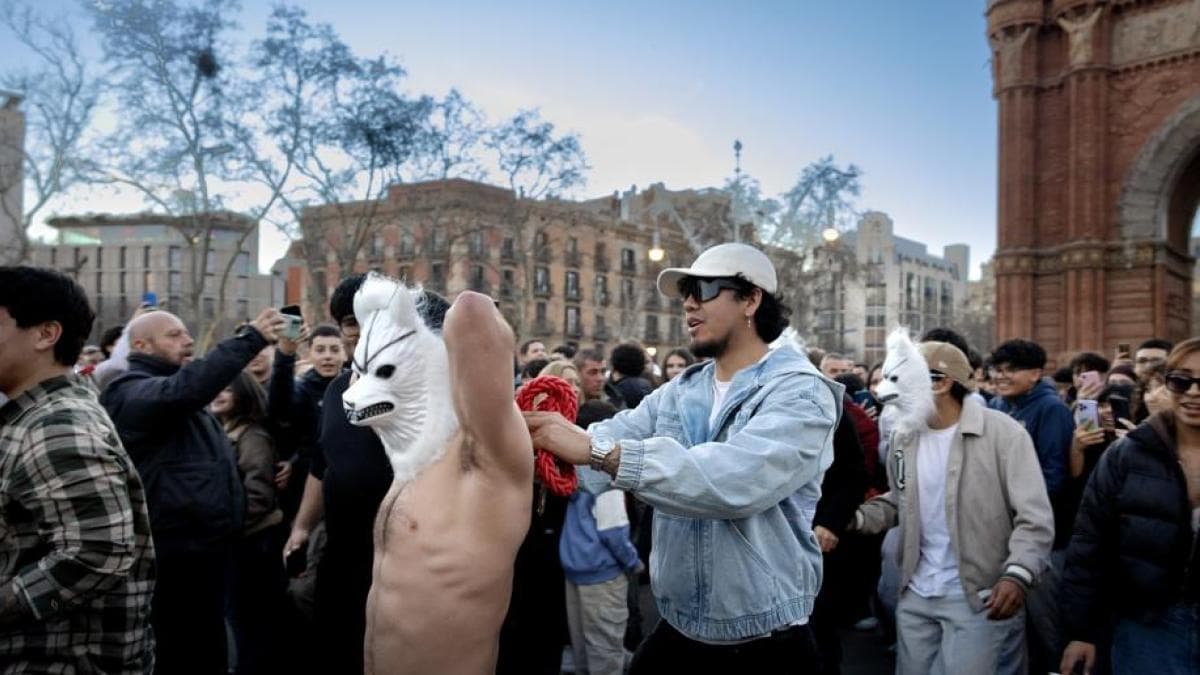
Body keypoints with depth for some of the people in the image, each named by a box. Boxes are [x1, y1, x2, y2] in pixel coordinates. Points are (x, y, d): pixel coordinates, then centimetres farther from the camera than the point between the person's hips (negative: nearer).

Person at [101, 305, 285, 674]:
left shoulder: (174, 395, 20)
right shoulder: (133, 393, -14)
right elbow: (187, 388, -36)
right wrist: (250, 338, -37)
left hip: (202, 543, 10)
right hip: (178, 552, -10)